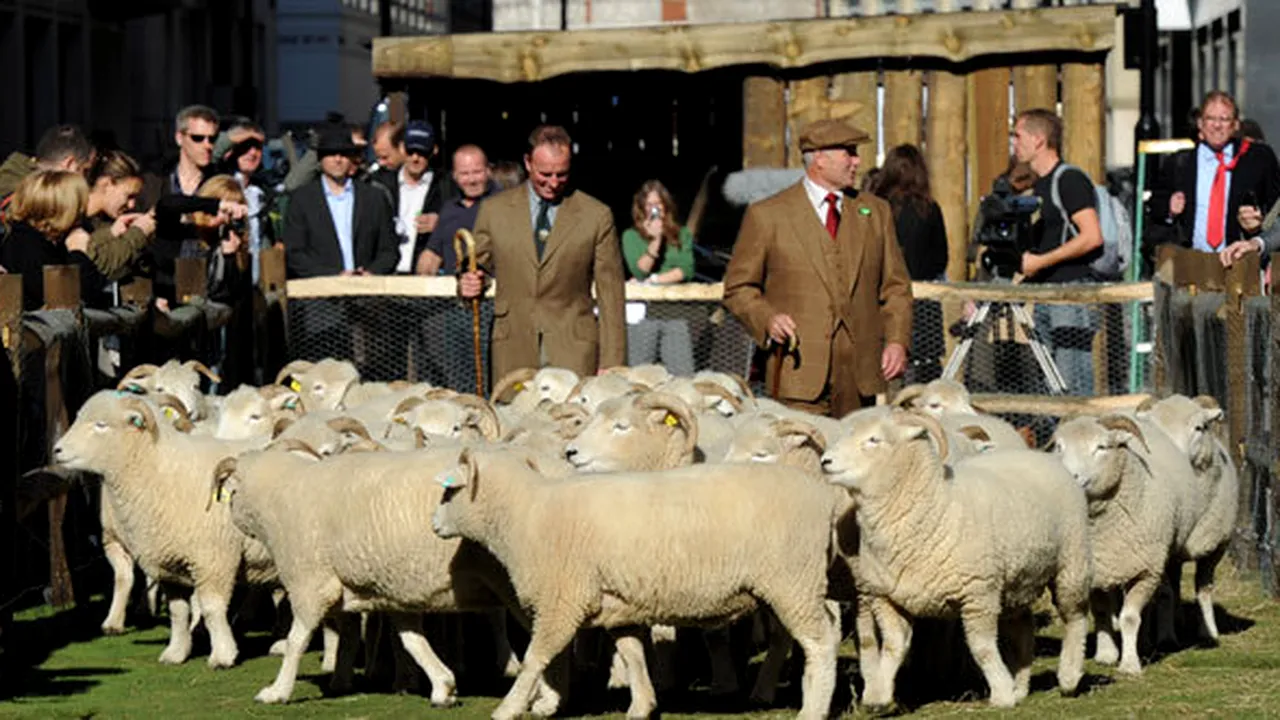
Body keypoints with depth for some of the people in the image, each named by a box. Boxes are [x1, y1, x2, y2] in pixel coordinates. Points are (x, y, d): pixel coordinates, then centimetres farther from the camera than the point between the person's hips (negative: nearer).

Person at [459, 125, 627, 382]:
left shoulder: (597, 215, 4)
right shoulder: (494, 210, 9)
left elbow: (610, 294, 4)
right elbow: (477, 268, 17)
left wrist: (611, 364, -2)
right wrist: (469, 285, -9)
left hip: (573, 352, -1)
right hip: (513, 351, 1)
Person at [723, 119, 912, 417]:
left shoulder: (875, 211, 15)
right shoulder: (766, 215, 4)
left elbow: (895, 285, 17)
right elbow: (739, 287, 6)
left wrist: (897, 340, 3)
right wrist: (767, 318, -13)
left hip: (862, 370, 4)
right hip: (801, 371, -4)